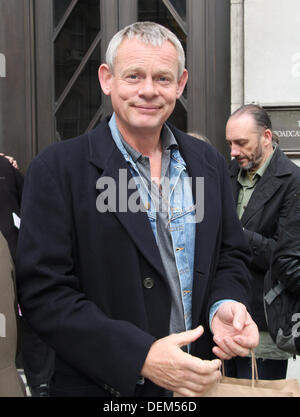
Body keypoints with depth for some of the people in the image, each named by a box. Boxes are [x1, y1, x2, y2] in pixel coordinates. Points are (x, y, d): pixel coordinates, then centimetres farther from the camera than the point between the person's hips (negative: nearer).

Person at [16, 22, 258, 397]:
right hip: (103, 386, -4)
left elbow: (231, 255, 10)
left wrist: (226, 306, -12)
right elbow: (44, 291, -17)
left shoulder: (208, 164, 2)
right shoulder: (57, 169, -13)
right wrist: (142, 356, -25)